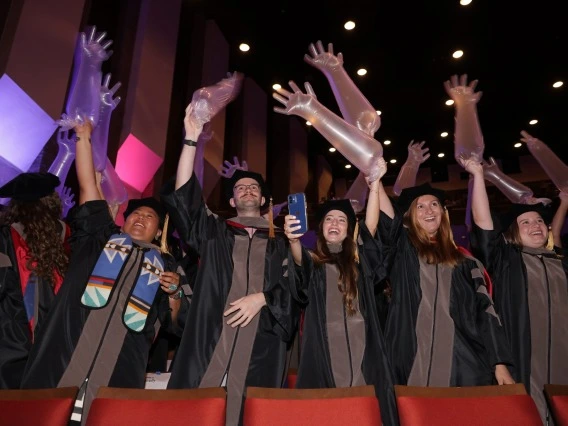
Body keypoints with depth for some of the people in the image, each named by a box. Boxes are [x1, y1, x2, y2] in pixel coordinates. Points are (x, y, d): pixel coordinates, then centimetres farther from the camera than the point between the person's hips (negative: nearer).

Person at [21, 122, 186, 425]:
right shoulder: (100, 238, 19)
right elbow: (88, 185, 15)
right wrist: (84, 135, 13)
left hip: (122, 360, 0)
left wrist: (174, 292, -2)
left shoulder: (164, 263, 19)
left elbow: (172, 319, 18)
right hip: (67, 348, 0)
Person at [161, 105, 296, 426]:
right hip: (212, 339, 0)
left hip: (260, 343, 0)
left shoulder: (281, 242, 16)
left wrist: (262, 298, -11)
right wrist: (192, 139, -4)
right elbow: (182, 196, 3)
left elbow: (291, 284, 7)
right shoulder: (215, 232, 15)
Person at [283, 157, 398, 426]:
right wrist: (293, 239, -40)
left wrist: (375, 183, -14)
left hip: (361, 348, 2)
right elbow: (299, 259, -17)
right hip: (324, 351, -1)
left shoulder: (360, 260, 14)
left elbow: (371, 226, -2)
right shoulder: (312, 262, 8)